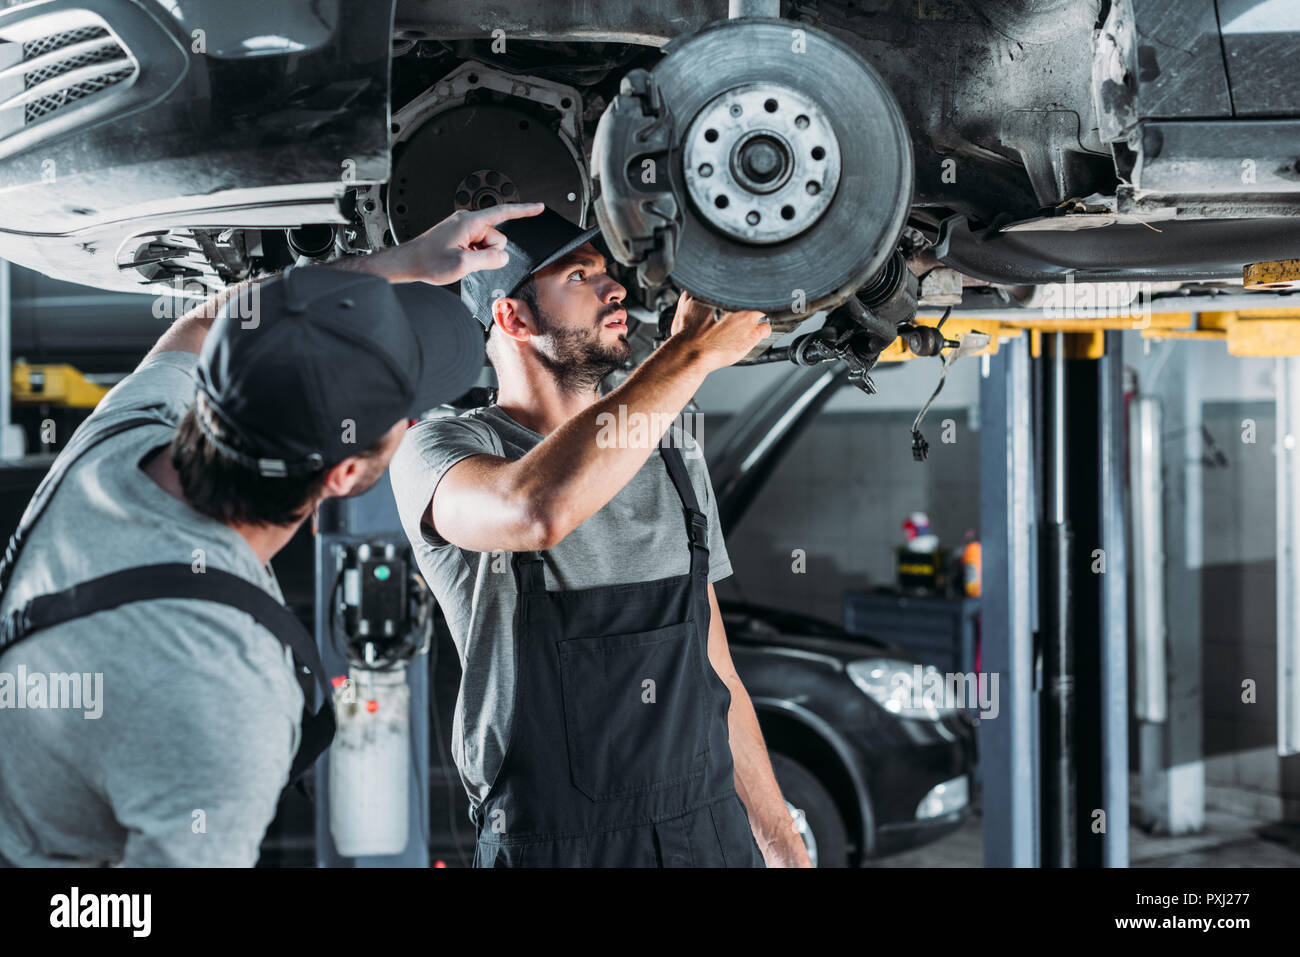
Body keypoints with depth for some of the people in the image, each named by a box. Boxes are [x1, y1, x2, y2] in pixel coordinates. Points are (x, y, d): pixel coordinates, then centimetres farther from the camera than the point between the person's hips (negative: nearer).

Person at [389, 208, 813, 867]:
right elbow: (537, 509, -33)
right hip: (552, 847, -5)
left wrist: (786, 849, 13)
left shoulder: (672, 455, 12)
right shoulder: (441, 449, -8)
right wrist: (691, 352, -25)